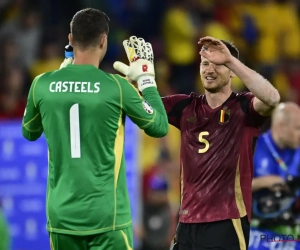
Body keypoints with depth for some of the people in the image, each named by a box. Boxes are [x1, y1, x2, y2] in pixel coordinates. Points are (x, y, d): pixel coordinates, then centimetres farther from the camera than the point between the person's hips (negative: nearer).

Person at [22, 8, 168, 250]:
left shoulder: (42, 85, -1)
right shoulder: (116, 86, -8)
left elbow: (29, 133, 19)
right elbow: (160, 127, 5)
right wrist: (146, 78, 16)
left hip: (61, 215, 3)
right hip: (107, 216, -3)